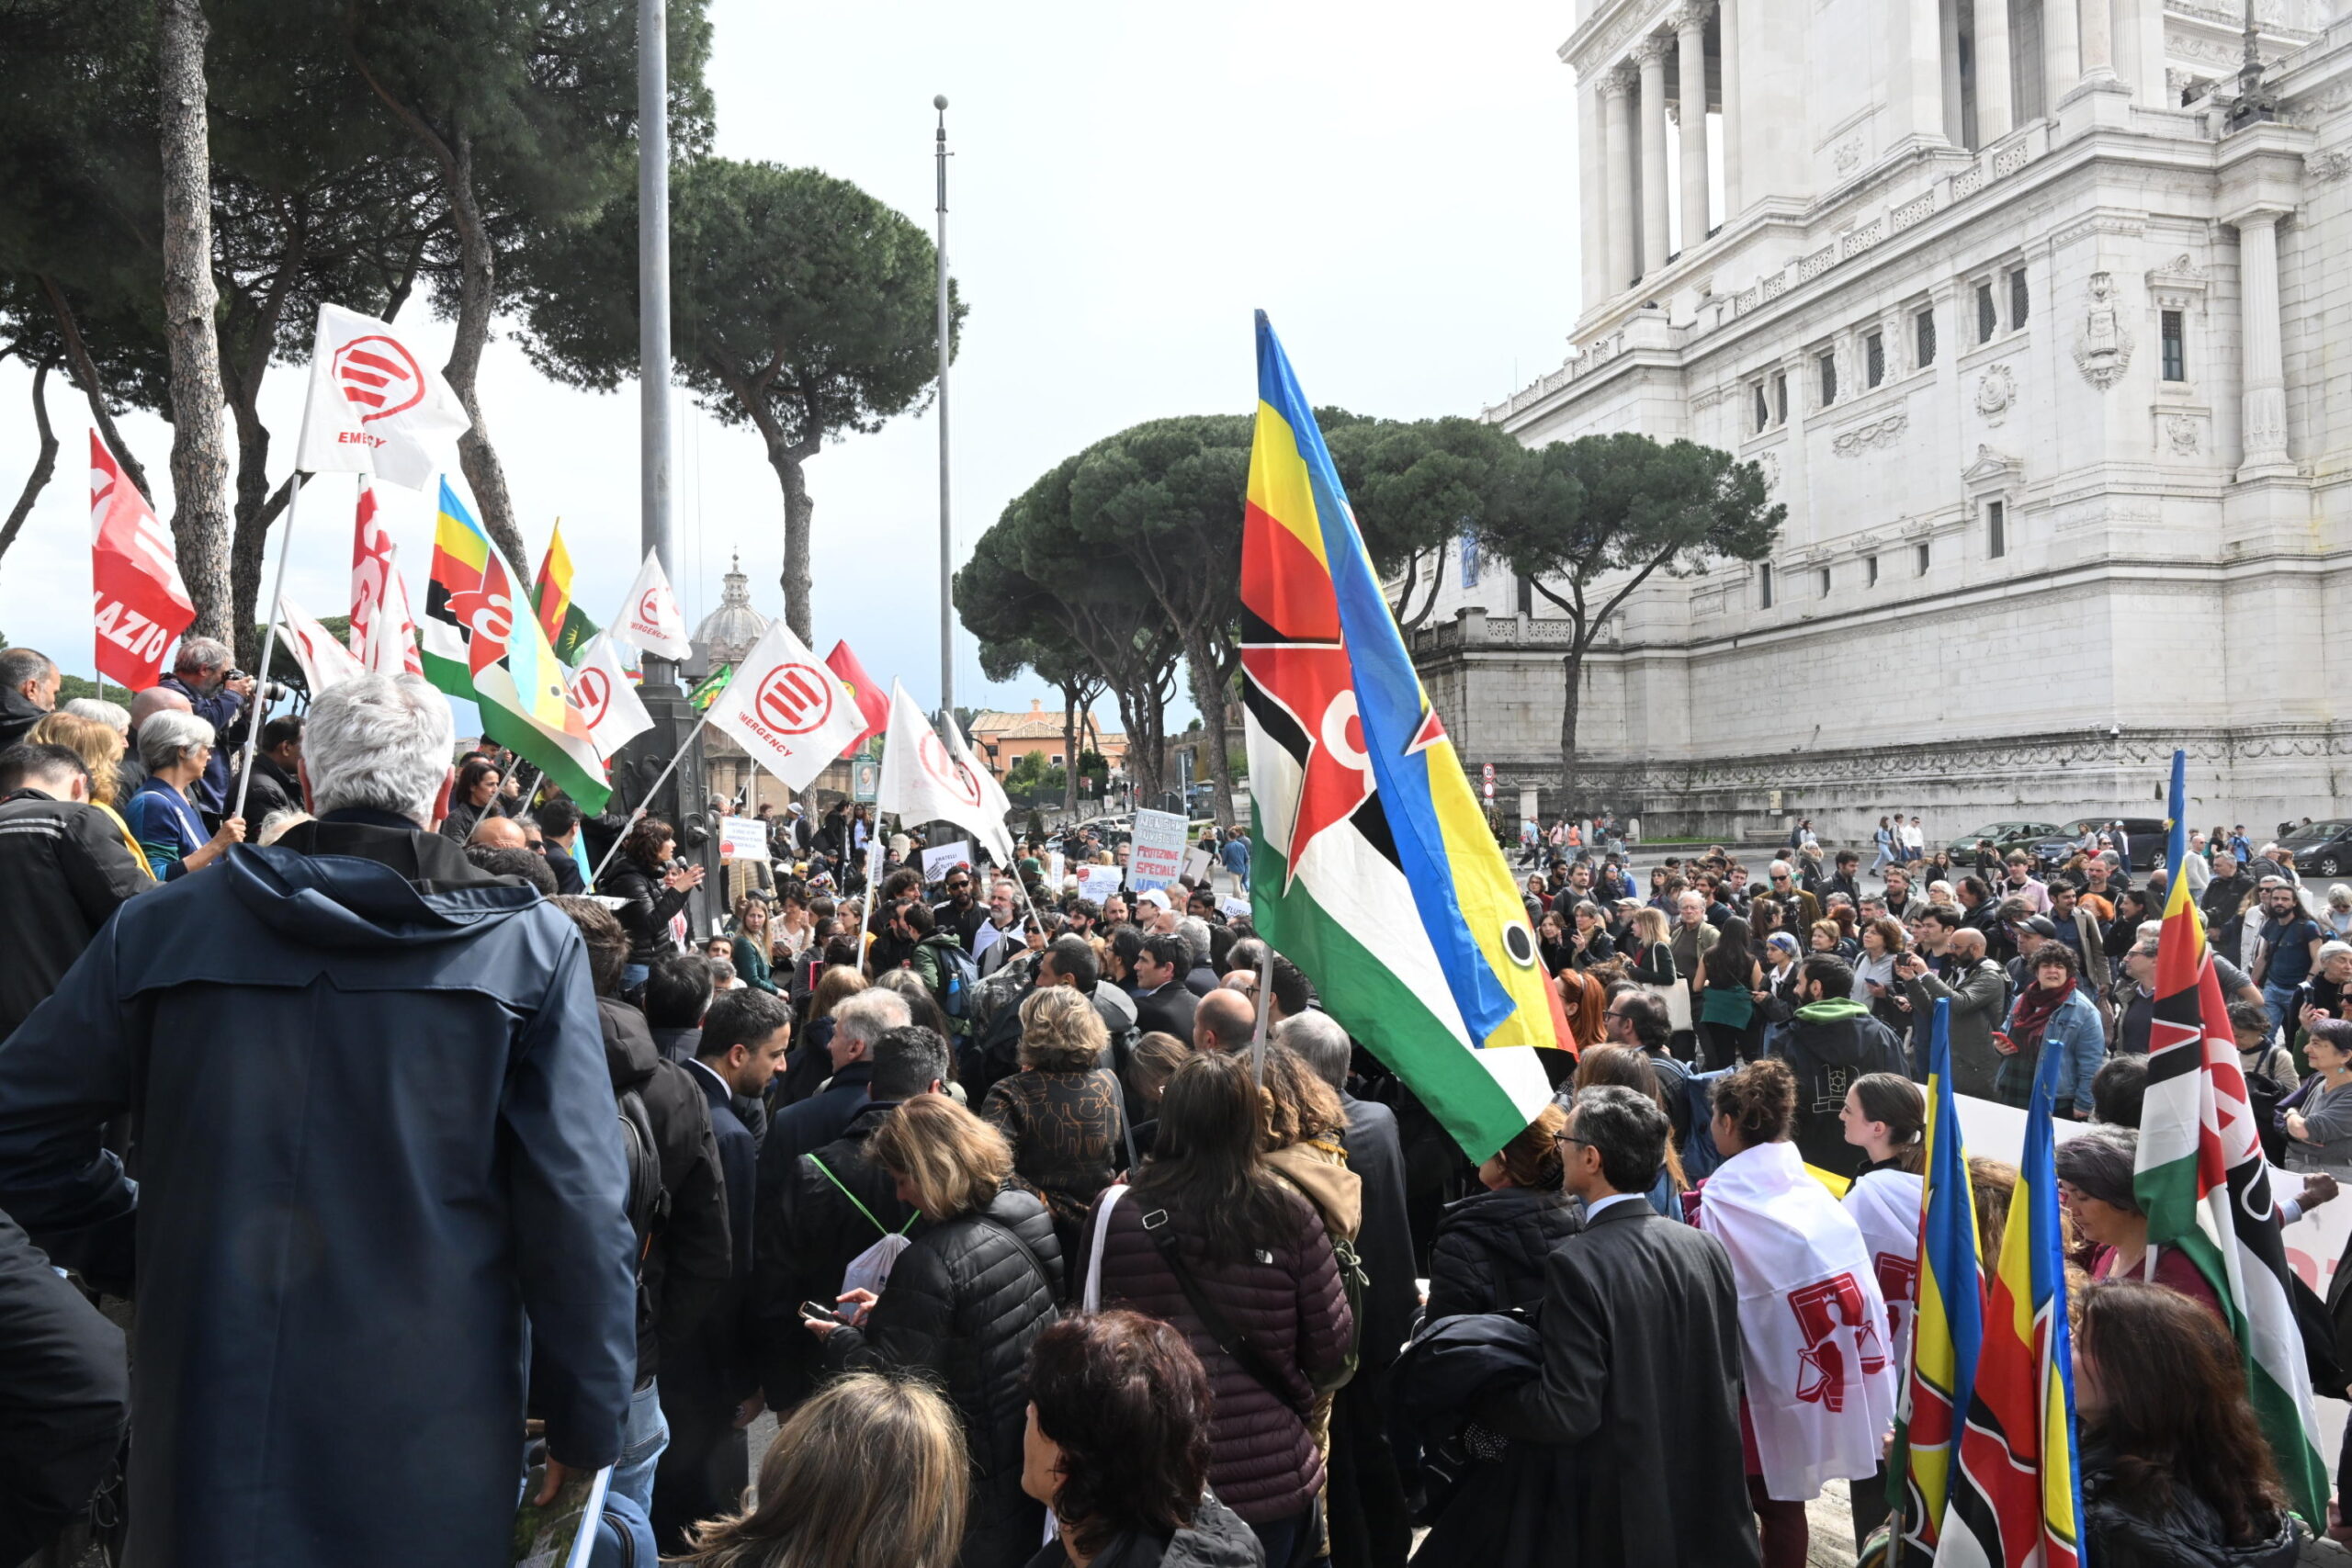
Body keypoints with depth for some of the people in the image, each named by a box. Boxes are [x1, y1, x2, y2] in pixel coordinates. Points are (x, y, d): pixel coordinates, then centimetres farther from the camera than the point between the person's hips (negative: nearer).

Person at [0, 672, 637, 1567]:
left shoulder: (164, 926, -1)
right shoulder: (529, 945, -10)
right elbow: (579, 1203, -12)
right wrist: (588, 1420, -3)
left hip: (211, 1404, 2)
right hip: (429, 1426, -1)